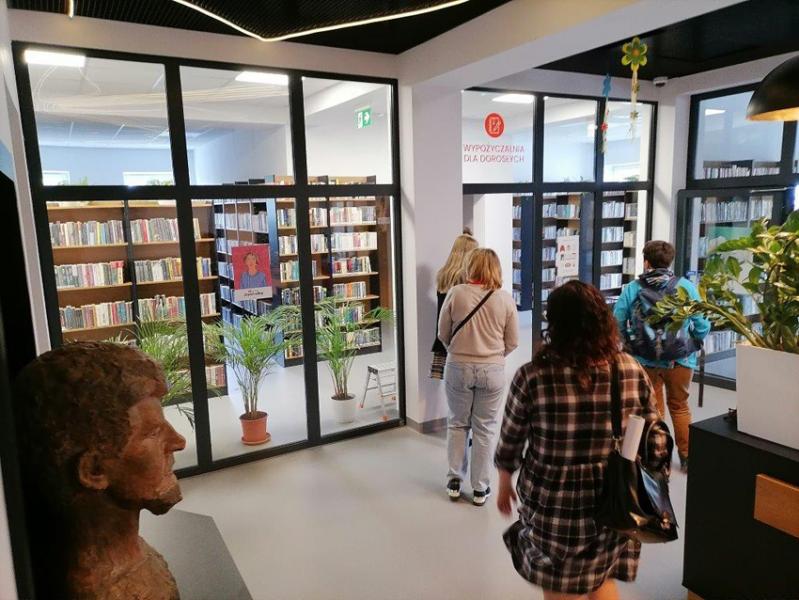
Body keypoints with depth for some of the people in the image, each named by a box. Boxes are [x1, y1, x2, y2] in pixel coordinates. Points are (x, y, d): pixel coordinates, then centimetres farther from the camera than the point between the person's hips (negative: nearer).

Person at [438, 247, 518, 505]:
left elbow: (443, 334, 0)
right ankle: (480, 488, 21)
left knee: (457, 423, 17)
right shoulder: (506, 299, -5)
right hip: (492, 370, 0)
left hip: (458, 367, 0)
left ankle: (454, 480, 25)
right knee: (484, 428, 12)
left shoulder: (455, 293, -8)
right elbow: (512, 343, 1)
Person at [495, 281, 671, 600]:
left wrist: (504, 485, 11)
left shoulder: (532, 376, -17)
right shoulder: (633, 371, -10)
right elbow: (655, 442, -1)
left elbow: (510, 442, -7)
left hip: (551, 502, -2)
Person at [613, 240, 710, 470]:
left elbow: (616, 323, -8)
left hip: (645, 360, 0)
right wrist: (695, 344, 14)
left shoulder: (632, 289, -6)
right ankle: (686, 456, 29)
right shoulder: (686, 287, -6)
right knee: (680, 407, 20)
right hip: (680, 360, 1)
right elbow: (702, 324, -4)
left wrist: (628, 343, 10)